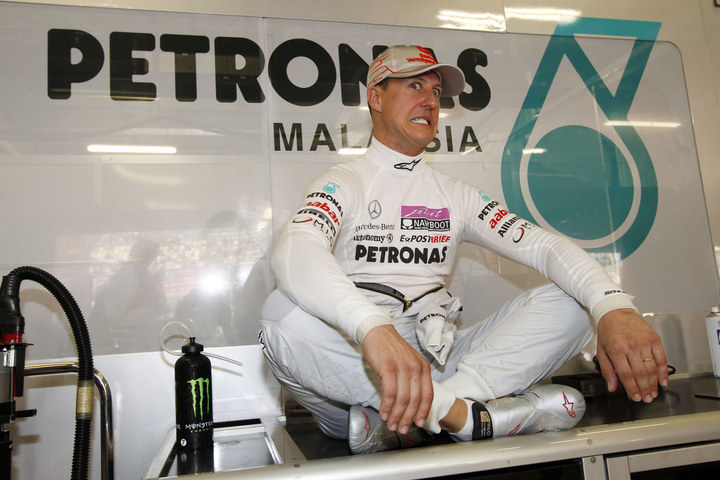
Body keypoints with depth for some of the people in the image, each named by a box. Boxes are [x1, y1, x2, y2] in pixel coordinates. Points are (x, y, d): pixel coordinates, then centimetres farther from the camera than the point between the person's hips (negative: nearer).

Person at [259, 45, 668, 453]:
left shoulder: (456, 195, 14)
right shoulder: (343, 183, 1)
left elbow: (543, 245, 1)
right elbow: (294, 252, -22)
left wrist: (614, 306, -20)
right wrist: (374, 329, -43)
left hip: (439, 362, 4)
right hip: (353, 358, -3)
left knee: (569, 304, -13)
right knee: (284, 315, -33)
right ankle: (463, 413, -25)